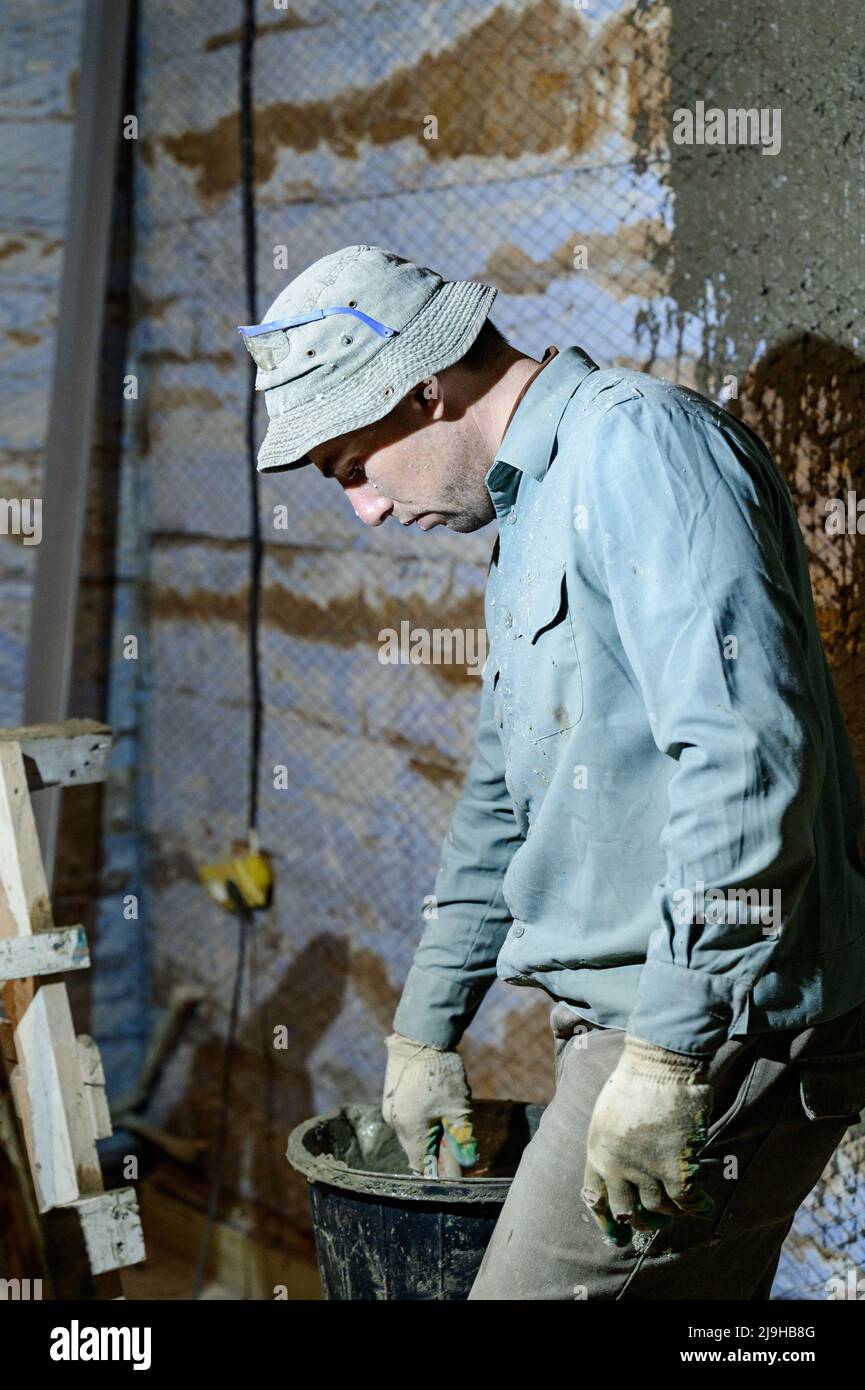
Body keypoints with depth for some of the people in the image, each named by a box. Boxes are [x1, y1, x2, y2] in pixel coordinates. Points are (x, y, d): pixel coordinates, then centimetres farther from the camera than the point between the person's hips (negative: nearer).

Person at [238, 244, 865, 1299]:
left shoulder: (637, 442, -13)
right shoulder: (532, 512, 20)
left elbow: (746, 755, -24)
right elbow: (504, 801, 28)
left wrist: (667, 1057, -24)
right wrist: (425, 1030, 32)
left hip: (722, 1030, -9)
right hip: (640, 1023, 9)